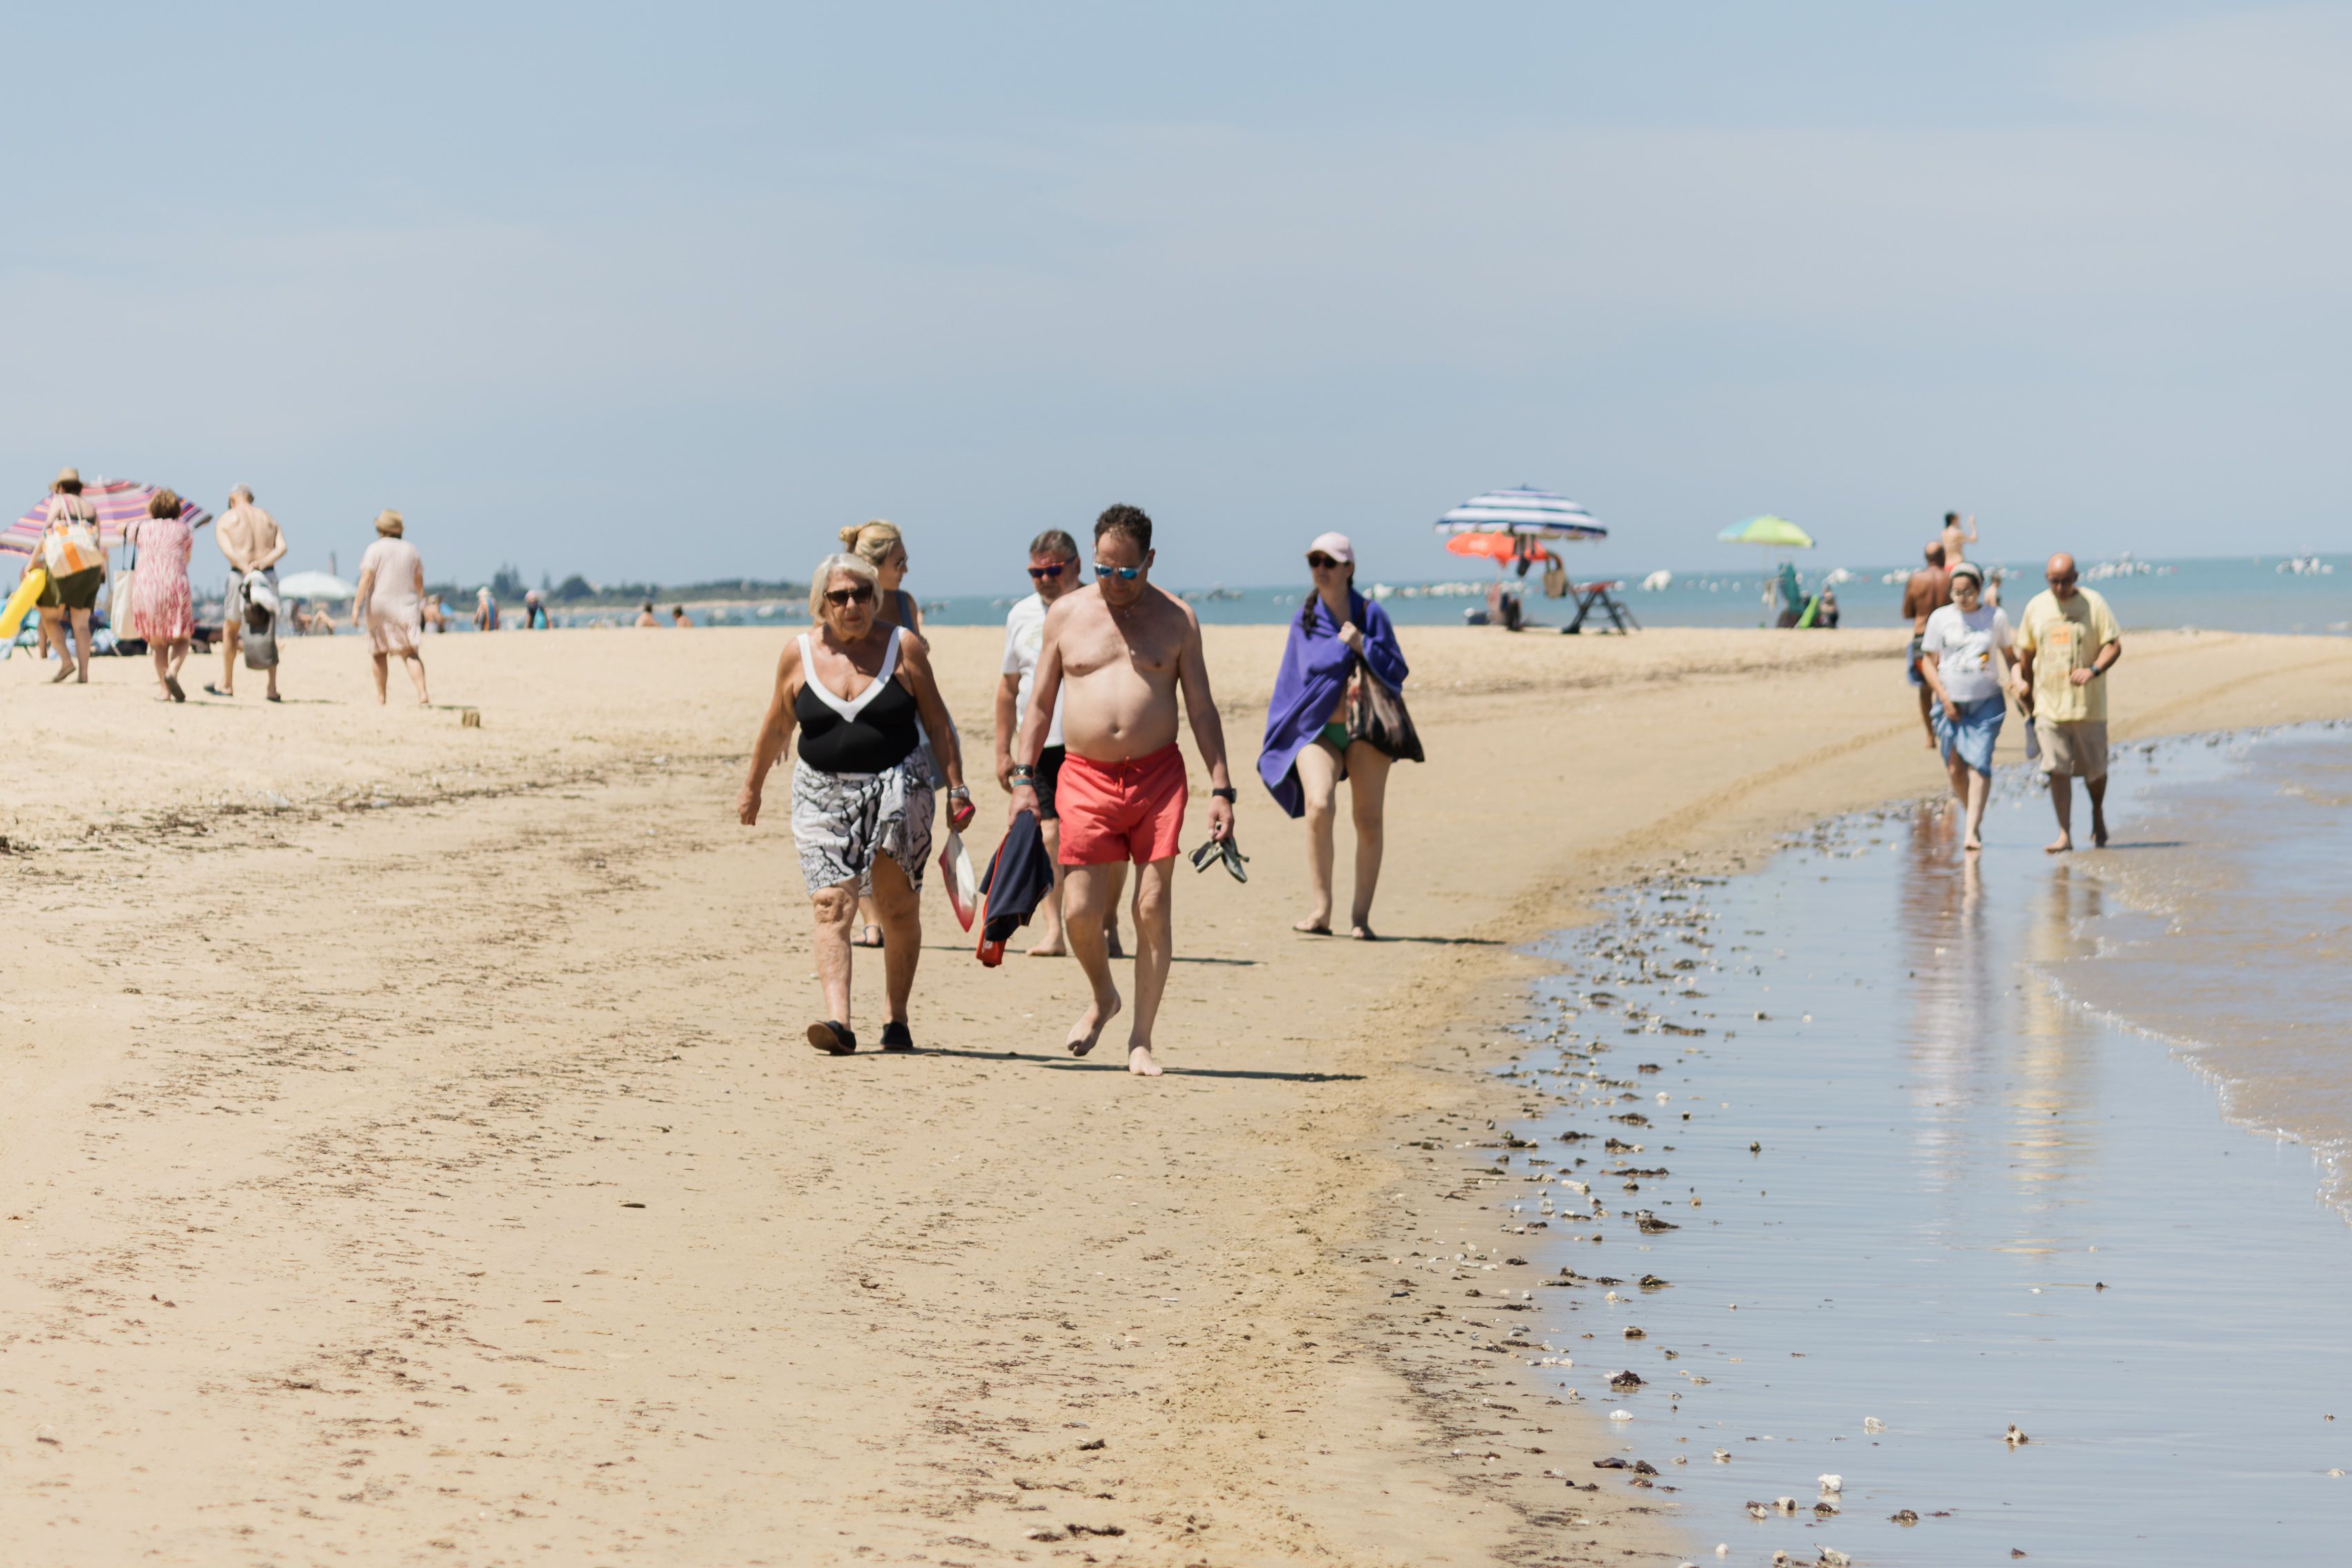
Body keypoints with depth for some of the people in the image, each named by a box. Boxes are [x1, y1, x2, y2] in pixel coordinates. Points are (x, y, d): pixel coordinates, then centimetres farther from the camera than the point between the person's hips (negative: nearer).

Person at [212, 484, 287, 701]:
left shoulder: (225, 520, 6)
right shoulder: (268, 519, 17)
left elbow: (228, 550, -12)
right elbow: (282, 547, 1)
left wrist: (246, 569, -22)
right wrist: (262, 563, -11)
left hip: (240, 577, -3)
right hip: (269, 576, 3)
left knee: (230, 630, 16)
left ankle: (226, 685, 23)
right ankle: (272, 688, 2)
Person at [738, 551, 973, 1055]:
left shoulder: (903, 647, 0)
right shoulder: (799, 655, 3)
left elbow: (937, 721, 5)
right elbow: (777, 728, 16)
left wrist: (956, 788, 1)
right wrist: (753, 788, 24)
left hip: (894, 787, -1)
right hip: (822, 795, 1)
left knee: (899, 909, 2)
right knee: (832, 906, -12)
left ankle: (897, 1021, 14)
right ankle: (838, 1022, -22)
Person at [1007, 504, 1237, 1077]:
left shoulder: (1176, 619, 5)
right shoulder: (1066, 614, 7)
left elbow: (1202, 709, 6)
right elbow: (1040, 703, 13)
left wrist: (1221, 789, 0)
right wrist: (1023, 780, 5)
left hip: (1157, 775, -1)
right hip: (1085, 777, 1)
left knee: (1152, 909, -5)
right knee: (1080, 911, -5)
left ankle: (1141, 1039, 5)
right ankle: (1102, 998, 25)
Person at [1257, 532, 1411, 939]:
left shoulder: (1370, 615, 5)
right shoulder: (1305, 619, 8)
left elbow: (1397, 672, 0)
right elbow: (1310, 666, -7)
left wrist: (1362, 646, -12)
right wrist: (1342, 644, -7)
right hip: (1317, 729, 0)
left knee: (1369, 821, -2)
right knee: (1318, 805, -22)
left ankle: (1360, 915, 7)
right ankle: (1320, 909, -15)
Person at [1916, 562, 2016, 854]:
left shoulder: (1995, 617, 2)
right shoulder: (1941, 618, 2)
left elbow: (2009, 654, 15)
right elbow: (1928, 662, 3)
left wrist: (2013, 677, -5)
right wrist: (1944, 698, -6)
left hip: (1987, 701, -2)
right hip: (1952, 703, 2)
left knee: (1979, 763, -12)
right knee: (1955, 767, 1)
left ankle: (1973, 830, -14)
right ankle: (1973, 816, 23)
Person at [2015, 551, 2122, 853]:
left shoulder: (2093, 604, -3)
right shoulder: (2036, 607, 6)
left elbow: (2114, 645, -5)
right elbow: (2026, 653, 16)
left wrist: (2093, 670, -22)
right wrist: (2027, 693, 17)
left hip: (2088, 704, -2)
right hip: (2049, 704, 2)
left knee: (2094, 769, 8)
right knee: (2057, 770, -7)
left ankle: (2098, 813, 37)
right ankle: (2064, 834, -5)